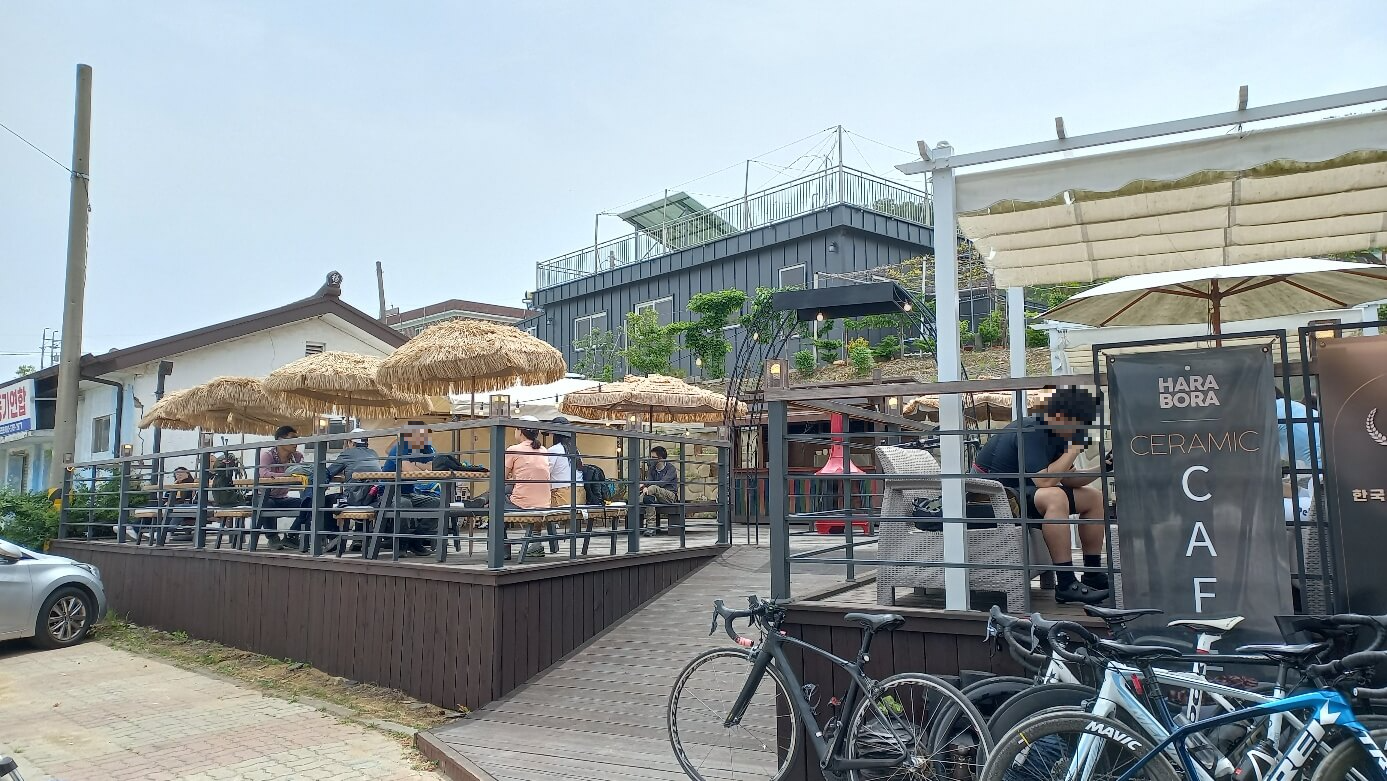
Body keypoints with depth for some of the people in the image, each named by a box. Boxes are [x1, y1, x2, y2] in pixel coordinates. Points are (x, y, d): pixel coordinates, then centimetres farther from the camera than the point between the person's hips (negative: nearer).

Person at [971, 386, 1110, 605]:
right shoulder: (1029, 431, -21)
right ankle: (1066, 585, -32)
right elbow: (1044, 480, -30)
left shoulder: (1055, 436, 7)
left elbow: (1069, 479, 11)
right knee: (1055, 497, -36)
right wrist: (1074, 448, -22)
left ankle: (1093, 576, 12)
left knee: (1094, 498, 9)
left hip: (1022, 491, 11)